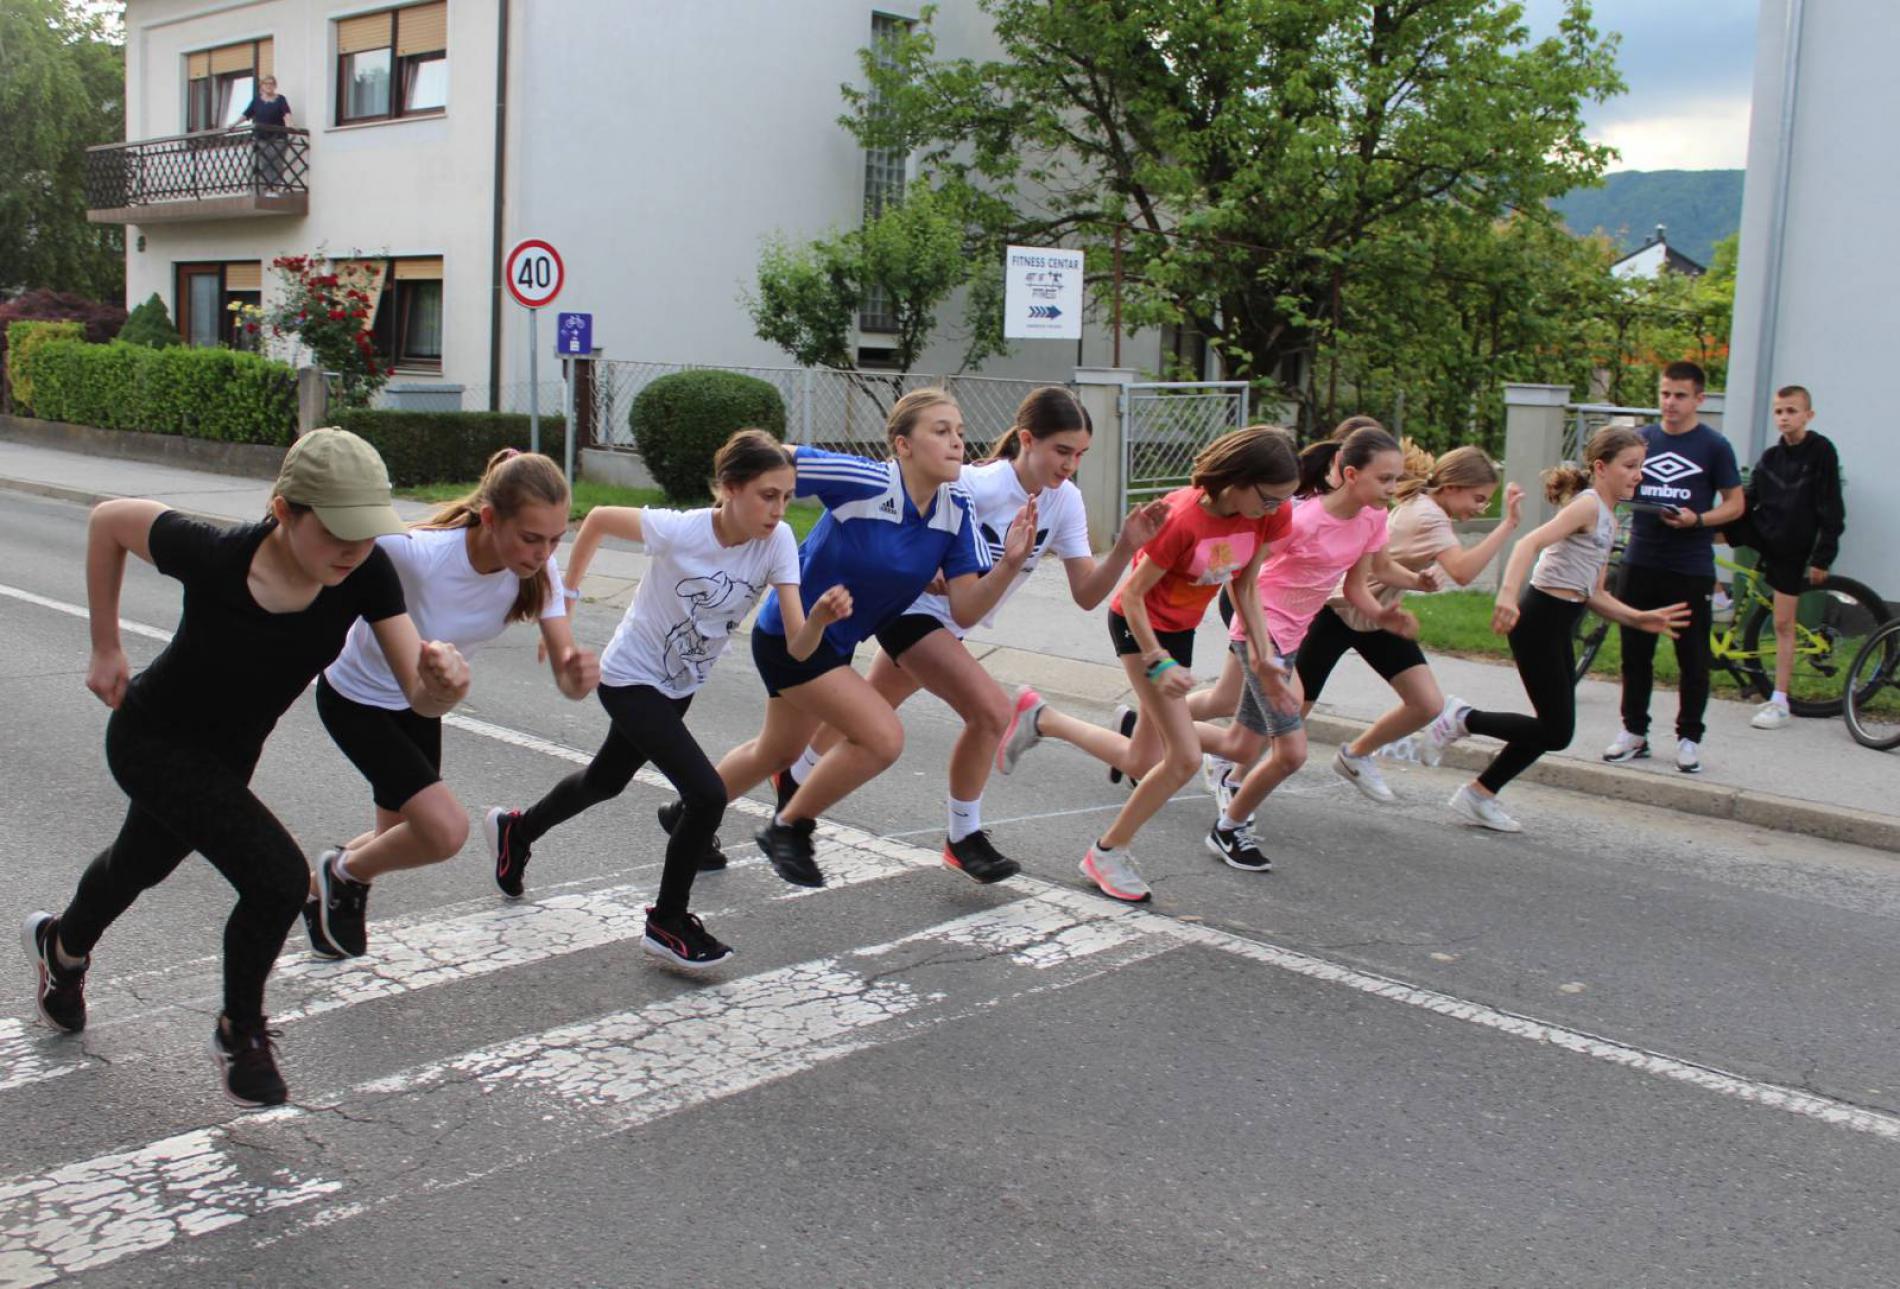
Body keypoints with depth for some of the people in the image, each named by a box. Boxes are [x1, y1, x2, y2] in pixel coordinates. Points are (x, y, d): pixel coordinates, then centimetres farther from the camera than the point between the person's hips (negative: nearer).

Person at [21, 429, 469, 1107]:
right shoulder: (214, 556, -35)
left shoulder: (366, 574, -27)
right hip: (153, 741, -5)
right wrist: (105, 646, -9)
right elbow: (108, 518, -16)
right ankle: (239, 1035, 9)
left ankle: (62, 946, 66)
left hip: (229, 751, 5)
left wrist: (442, 681, -53)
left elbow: (420, 698, -29)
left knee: (142, 865, 31)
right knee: (279, 878, -20)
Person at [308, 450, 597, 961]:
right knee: (446, 830, -18)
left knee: (399, 837, 16)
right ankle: (344, 871, 13)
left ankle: (322, 888, 48)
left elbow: (564, 668, -27)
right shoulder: (417, 553, -38)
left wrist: (579, 675, -48)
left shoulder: (538, 569, -23)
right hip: (355, 700, -6)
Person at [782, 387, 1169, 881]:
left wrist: (1126, 547, -26)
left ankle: (794, 778, 48)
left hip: (948, 625, 8)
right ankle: (963, 838, -3)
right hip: (912, 608, -7)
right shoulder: (975, 485, -28)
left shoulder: (1065, 501, -9)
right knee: (992, 712, -23)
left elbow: (1086, 594, -11)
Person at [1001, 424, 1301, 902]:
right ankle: (1109, 853, 7)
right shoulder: (1182, 518, -31)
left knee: (1142, 764, 11)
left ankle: (1042, 721, 31)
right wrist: (1158, 663, -24)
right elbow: (1132, 595, -22)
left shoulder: (1270, 514, -12)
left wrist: (1263, 654, -3)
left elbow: (1245, 586, 2)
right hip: (1139, 626, -7)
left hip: (1181, 629, 7)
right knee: (1185, 758, -13)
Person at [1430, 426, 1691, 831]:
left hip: (1558, 626, 10)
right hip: (1539, 619, -9)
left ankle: (1479, 795, 20)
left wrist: (1639, 619, 6)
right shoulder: (1588, 505, -10)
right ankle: (1463, 718, 5)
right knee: (1556, 732, -8)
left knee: (1551, 729, 11)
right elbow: (1531, 543, -26)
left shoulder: (1607, 518, 18)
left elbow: (1594, 594, 18)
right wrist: (1508, 595, -40)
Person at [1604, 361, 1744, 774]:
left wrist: (1697, 519, -18)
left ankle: (1689, 737, 14)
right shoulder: (1641, 439, 9)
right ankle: (1634, 731, 19)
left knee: (1693, 658, 3)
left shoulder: (1713, 446, -2)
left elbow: (1734, 504, 0)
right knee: (1635, 652, 8)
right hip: (1640, 562, 3)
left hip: (1691, 569, -3)